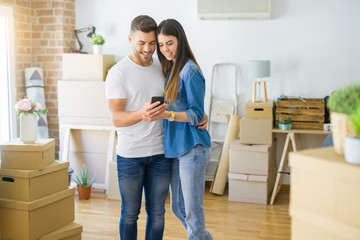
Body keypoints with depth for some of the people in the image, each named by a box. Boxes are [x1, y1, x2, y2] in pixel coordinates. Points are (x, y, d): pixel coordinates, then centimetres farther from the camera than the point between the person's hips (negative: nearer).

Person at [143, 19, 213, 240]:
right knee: (178, 208, 18)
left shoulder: (190, 72, -14)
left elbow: (197, 115, -16)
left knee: (192, 211, 2)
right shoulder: (171, 69, 13)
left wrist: (165, 114, -26)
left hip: (192, 149, -9)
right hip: (175, 148, 9)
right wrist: (154, 113, 4)